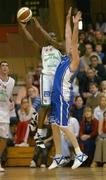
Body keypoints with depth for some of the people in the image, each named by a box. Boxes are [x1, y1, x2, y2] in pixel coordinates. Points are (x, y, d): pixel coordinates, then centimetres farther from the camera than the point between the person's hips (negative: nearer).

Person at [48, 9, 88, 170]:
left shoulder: (75, 61, -8)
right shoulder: (66, 58, 13)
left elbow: (74, 42, -20)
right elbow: (68, 38, 19)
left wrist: (76, 25, -28)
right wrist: (68, 20, 20)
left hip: (64, 96, -9)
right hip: (56, 95, 9)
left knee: (63, 126, -13)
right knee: (54, 126, 9)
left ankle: (79, 154, -10)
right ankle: (59, 157, 16)